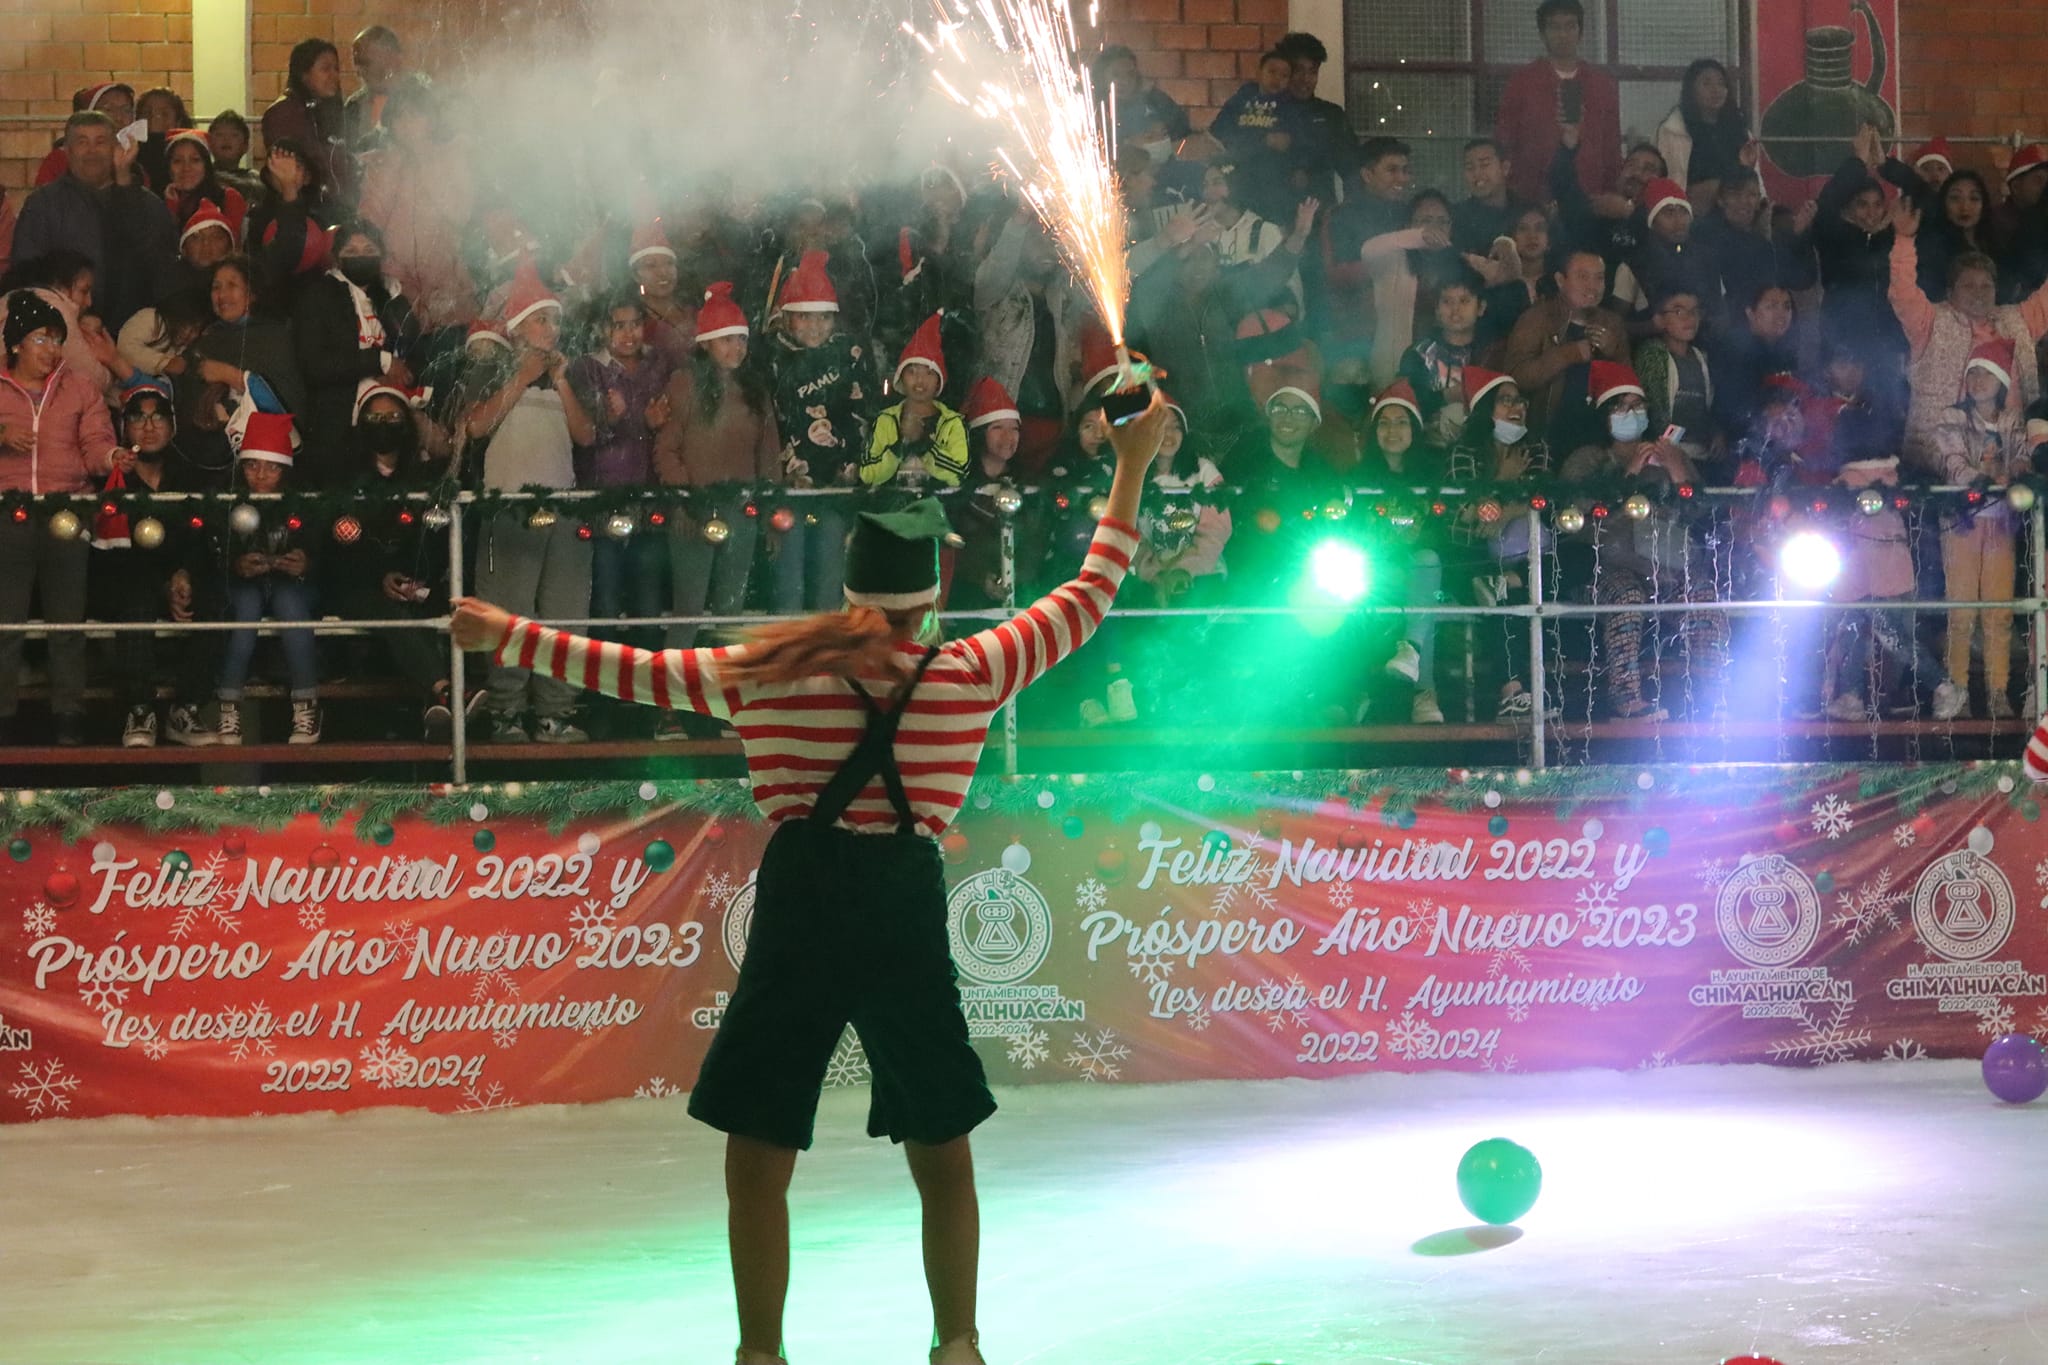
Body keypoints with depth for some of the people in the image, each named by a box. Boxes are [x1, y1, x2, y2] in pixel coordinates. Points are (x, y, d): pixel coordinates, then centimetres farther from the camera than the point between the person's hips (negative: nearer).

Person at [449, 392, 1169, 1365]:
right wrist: (1131, 467, 23)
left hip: (797, 912, 0)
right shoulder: (972, 671, 4)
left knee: (759, 1156, 7)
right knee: (941, 1154, 16)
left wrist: (509, 635, 23)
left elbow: (641, 672, 12)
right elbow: (1089, 599, 14)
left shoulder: (769, 669, 5)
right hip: (908, 908, 1)